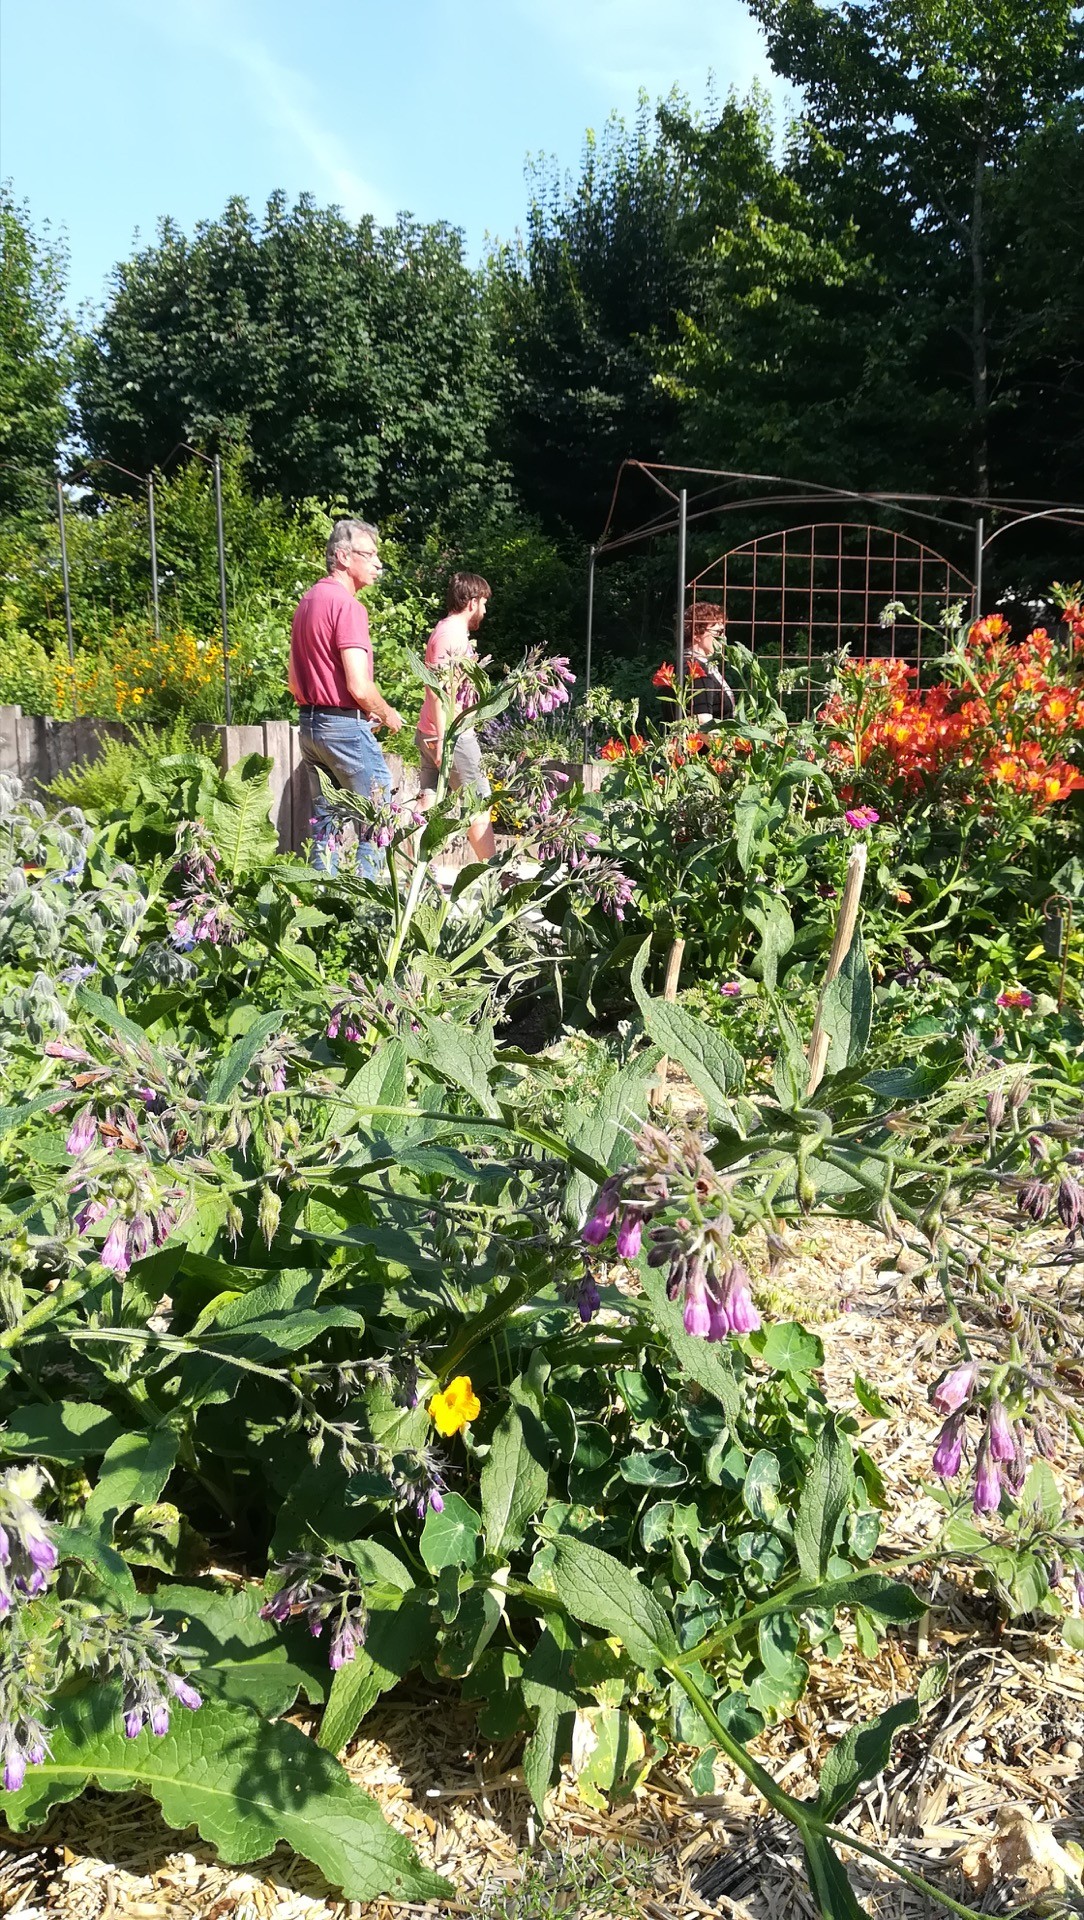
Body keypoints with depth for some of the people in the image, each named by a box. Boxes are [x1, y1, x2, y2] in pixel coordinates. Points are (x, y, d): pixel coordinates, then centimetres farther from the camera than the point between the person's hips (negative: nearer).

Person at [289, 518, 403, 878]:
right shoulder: (347, 605, -14)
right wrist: (387, 714, -2)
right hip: (345, 726, -9)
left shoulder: (307, 601, 14)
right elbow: (359, 685, -21)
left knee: (325, 825, 12)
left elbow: (294, 683, 19)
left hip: (309, 724, 9)